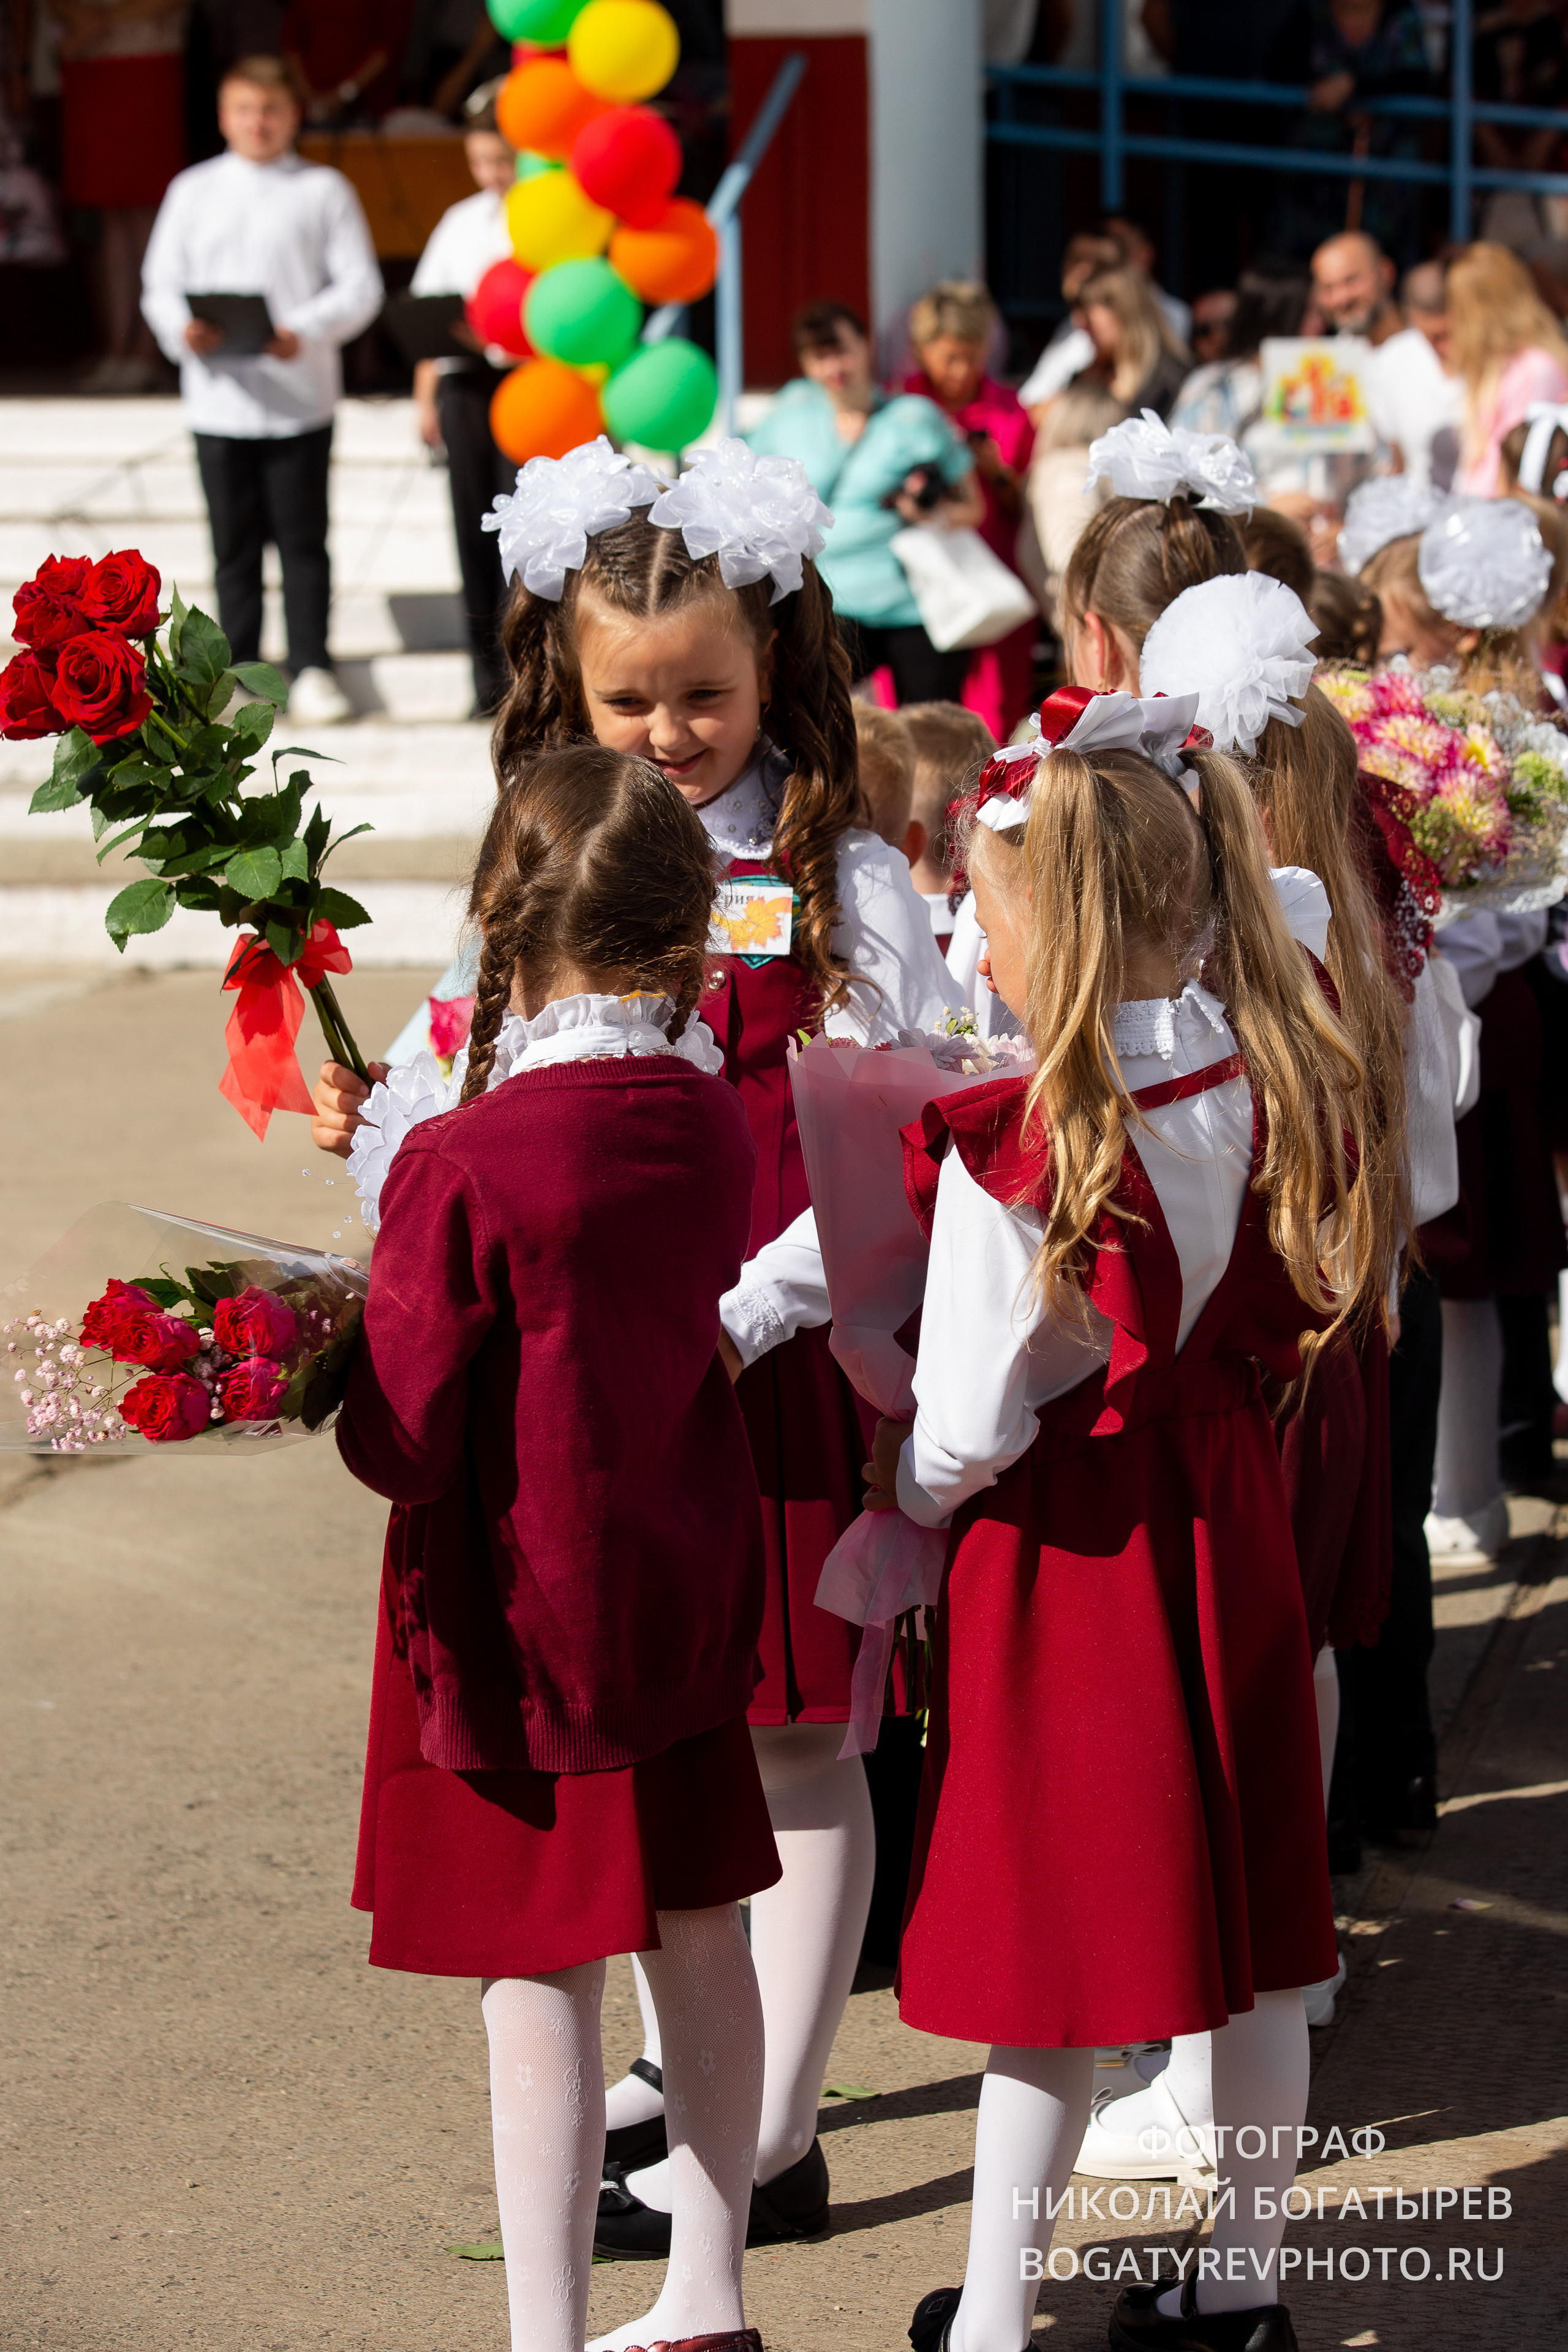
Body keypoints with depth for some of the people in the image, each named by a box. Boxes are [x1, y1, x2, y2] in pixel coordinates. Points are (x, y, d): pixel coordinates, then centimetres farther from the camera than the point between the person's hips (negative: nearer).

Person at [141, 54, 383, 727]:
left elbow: (360, 286, -1)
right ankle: (239, 669, 14)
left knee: (303, 541, 0)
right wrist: (183, 330, -14)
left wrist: (305, 331, -18)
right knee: (234, 546, 7)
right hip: (220, 399, 2)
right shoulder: (193, 191, 11)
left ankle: (311, 668, 6)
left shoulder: (323, 191, 5)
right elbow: (162, 284, 8)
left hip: (301, 398, -2)